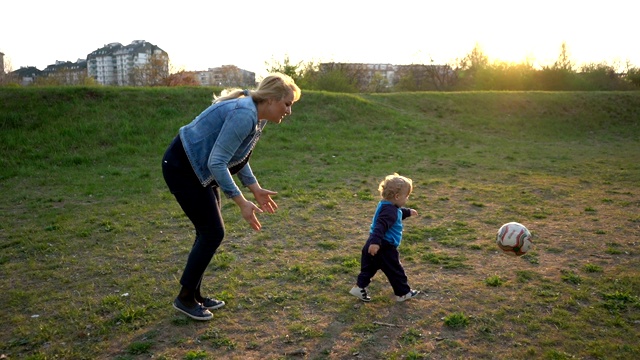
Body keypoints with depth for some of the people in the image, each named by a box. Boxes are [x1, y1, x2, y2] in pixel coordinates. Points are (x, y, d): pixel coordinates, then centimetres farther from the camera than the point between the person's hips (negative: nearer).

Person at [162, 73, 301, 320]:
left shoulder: (257, 117, 4)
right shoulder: (244, 115, -27)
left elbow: (238, 157, 15)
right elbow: (217, 163, -29)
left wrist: (256, 189, 10)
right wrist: (241, 202, -27)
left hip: (199, 169, 10)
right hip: (182, 168, -10)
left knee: (208, 231, 12)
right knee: (212, 232, -4)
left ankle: (195, 294, 25)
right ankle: (185, 298, 11)